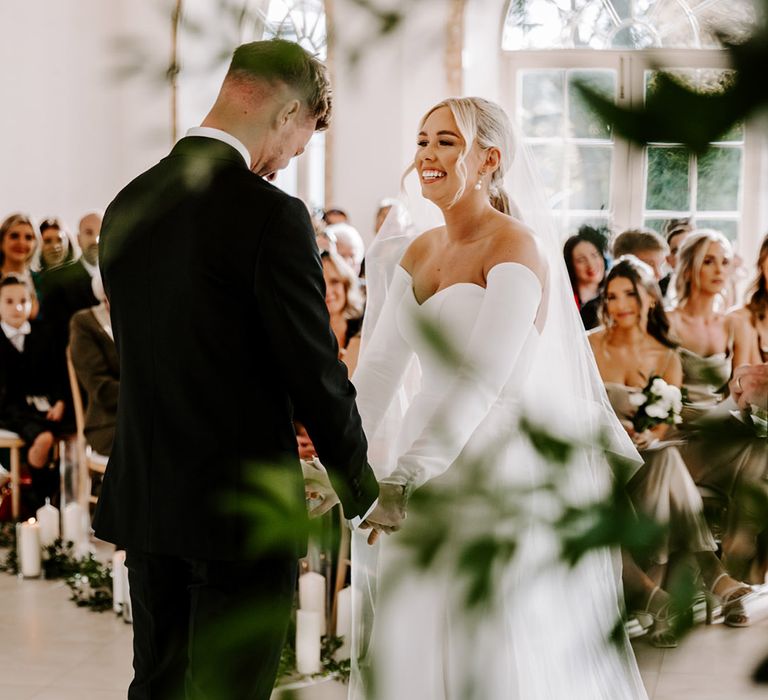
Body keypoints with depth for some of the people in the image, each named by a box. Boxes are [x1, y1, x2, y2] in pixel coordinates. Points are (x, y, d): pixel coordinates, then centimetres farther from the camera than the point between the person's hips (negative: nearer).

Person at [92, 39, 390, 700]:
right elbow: (316, 372, -13)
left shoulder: (126, 204, 6)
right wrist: (365, 495, 1)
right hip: (245, 506, -7)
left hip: (143, 499, 7)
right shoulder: (270, 213, -17)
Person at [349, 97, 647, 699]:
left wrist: (404, 475, -29)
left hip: (513, 473, -7)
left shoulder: (517, 248, -13)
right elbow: (379, 366, 6)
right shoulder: (421, 252, 11)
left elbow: (481, 377, -23)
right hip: (439, 477, 7)